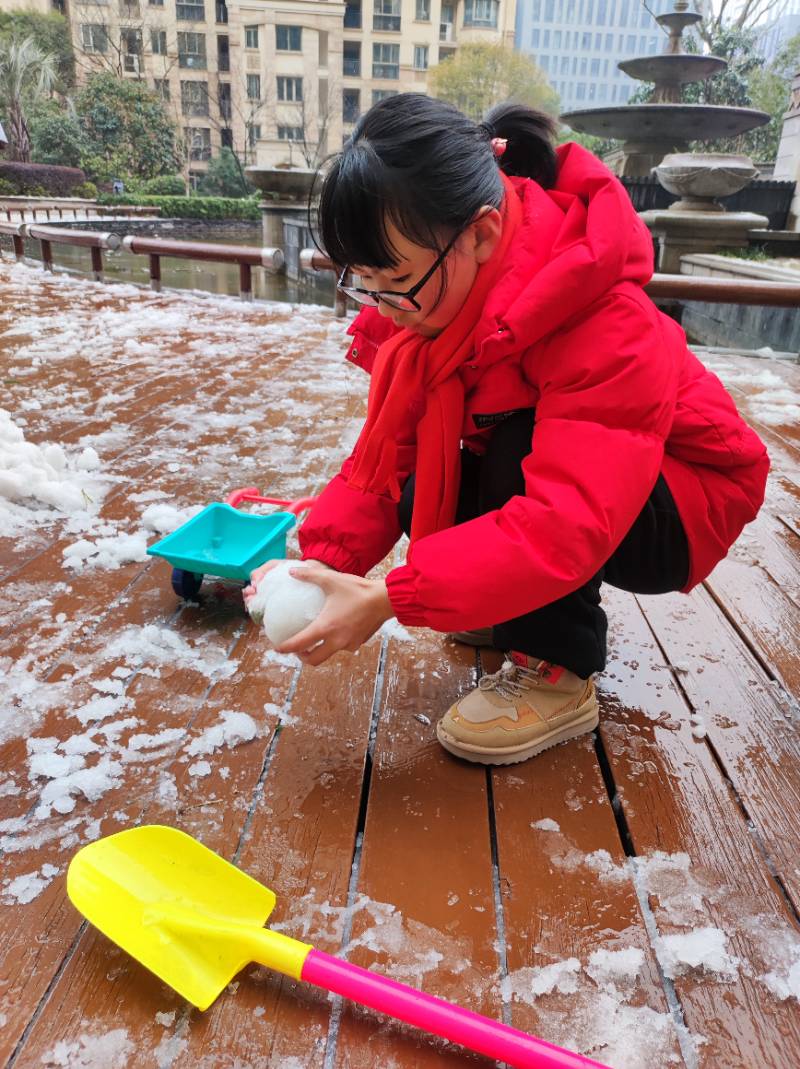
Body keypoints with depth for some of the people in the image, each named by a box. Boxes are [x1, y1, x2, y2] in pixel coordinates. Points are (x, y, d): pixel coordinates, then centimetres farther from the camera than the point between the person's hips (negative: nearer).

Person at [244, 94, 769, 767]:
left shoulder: (607, 330, -35)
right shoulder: (432, 295, -13)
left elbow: (566, 522, -43)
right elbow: (387, 450, -15)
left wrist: (388, 599, -44)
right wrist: (321, 558, -29)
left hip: (675, 507, -6)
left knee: (518, 453, -34)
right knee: (420, 500, -16)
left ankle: (559, 674, -15)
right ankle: (527, 604, 10)